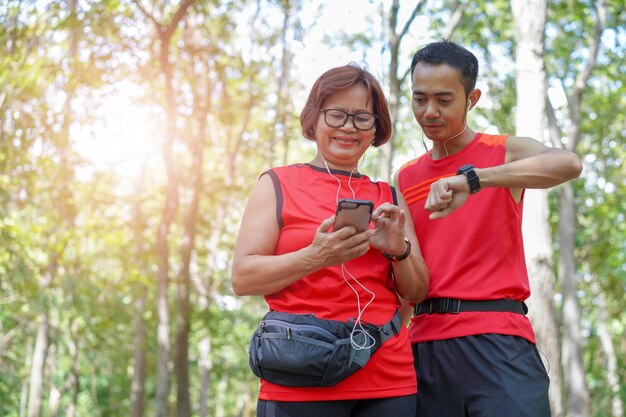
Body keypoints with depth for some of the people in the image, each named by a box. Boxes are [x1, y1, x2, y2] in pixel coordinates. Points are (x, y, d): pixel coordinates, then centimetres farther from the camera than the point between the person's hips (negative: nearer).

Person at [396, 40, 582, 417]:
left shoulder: (506, 152, 3)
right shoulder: (405, 179, 15)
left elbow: (568, 164, -21)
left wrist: (471, 179, -29)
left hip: (496, 341, -4)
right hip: (426, 342, 4)